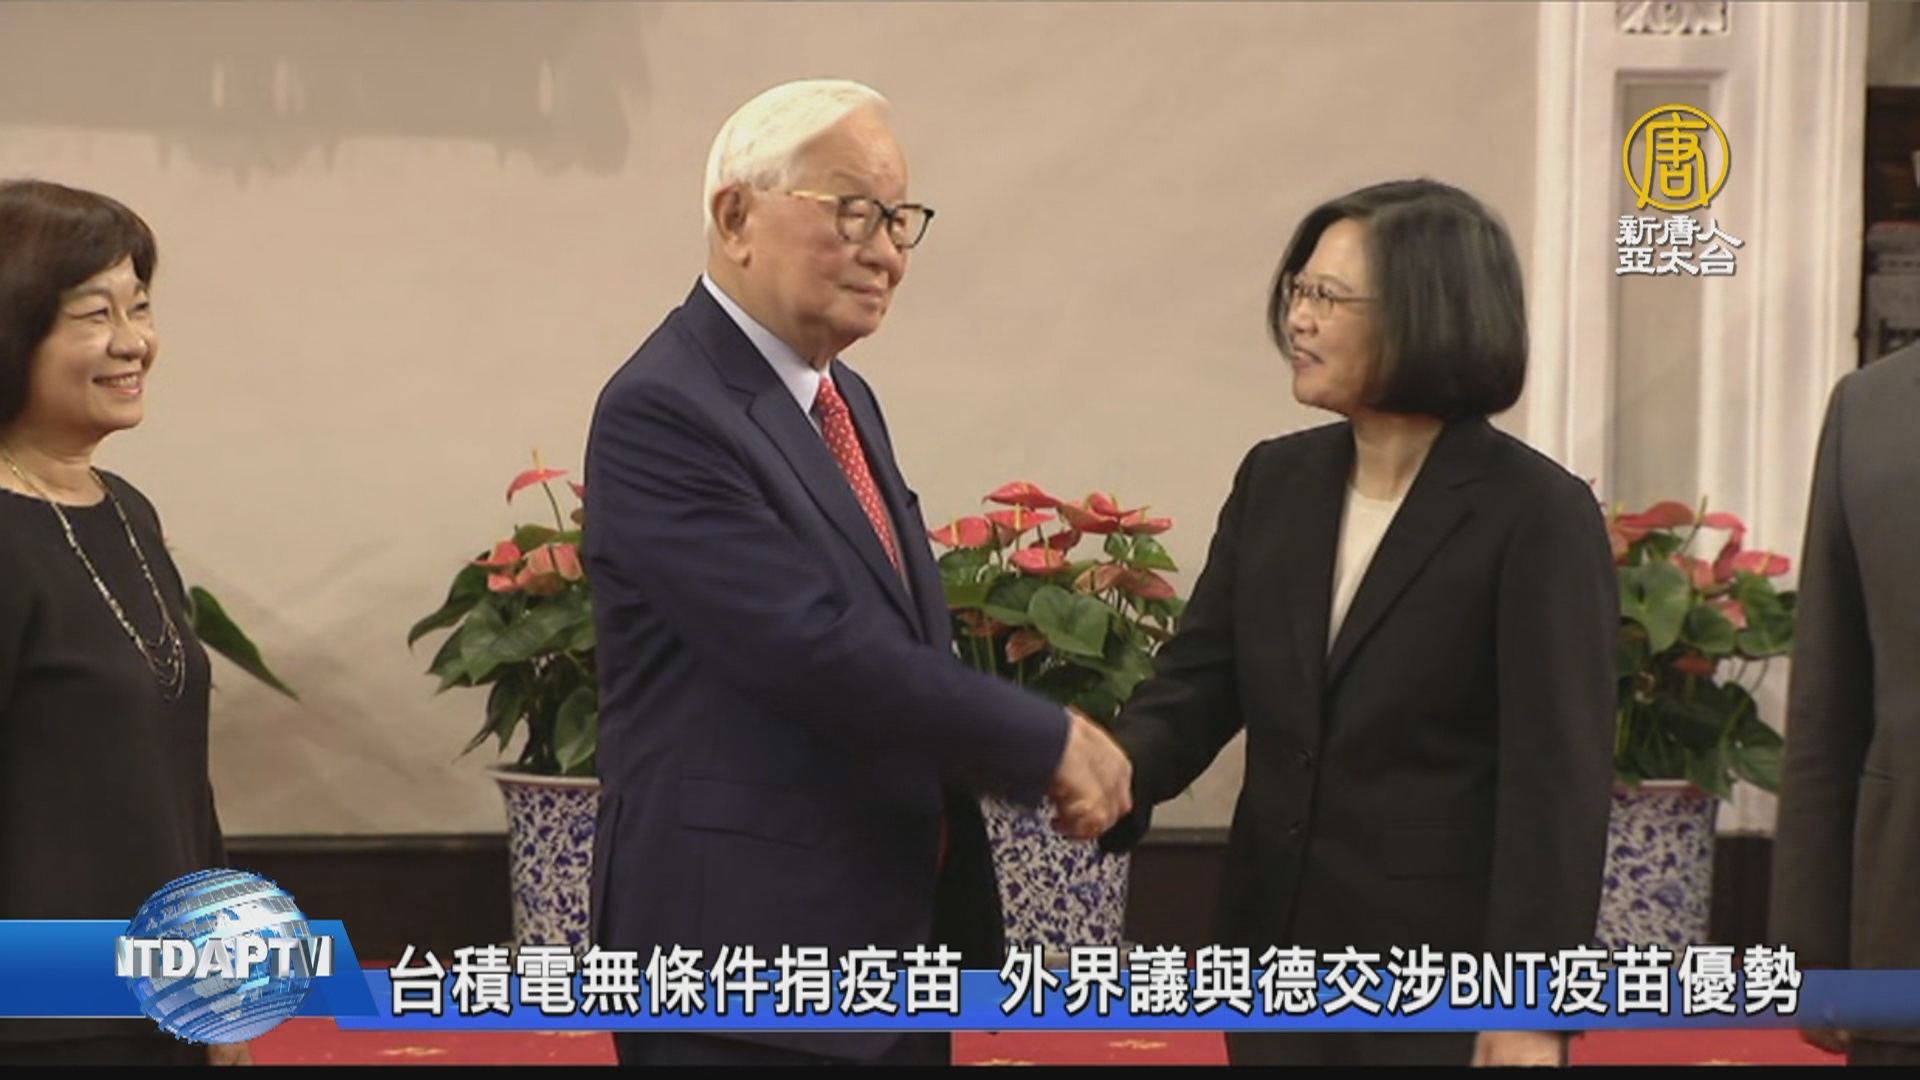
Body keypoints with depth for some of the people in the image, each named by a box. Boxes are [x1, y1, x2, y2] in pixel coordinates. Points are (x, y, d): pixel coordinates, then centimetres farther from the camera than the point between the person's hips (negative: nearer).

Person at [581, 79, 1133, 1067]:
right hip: (746, 950, -9)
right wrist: (1051, 745, -14)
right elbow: (818, 653, -24)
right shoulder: (660, 414, -17)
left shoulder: (843, 399, 13)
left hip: (890, 931, 9)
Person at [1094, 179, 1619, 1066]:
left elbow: (1558, 778, -13)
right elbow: (1198, 679, 6)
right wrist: (1116, 770, -17)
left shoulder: (1536, 516, -10)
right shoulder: (1275, 482, 8)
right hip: (1278, 962, 6)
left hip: (1446, 987, -6)